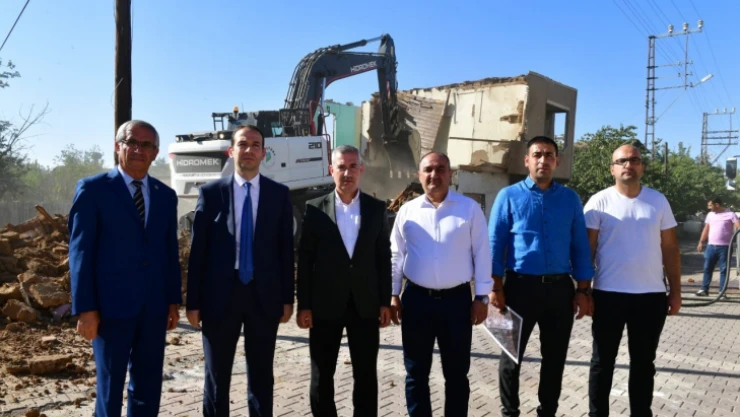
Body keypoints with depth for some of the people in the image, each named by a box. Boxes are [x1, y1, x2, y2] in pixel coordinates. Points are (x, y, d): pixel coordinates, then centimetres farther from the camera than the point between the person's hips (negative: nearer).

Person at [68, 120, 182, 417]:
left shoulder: (165, 195, 10)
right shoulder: (93, 189, -4)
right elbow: (80, 251, -7)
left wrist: (174, 300, 8)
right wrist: (85, 308, -11)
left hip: (154, 306, 4)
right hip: (111, 304, -4)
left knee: (148, 386, 13)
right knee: (110, 385, 8)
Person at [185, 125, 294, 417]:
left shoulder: (279, 194, 3)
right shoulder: (211, 192, 0)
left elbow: (286, 249, 4)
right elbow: (198, 250, -1)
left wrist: (287, 298, 1)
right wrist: (193, 302, -3)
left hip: (264, 296, 1)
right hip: (220, 295, 0)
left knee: (261, 376, 12)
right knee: (217, 377, 12)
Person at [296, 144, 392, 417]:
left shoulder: (377, 209, 2)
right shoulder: (315, 208, -2)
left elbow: (384, 257, 4)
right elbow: (305, 259, -2)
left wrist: (385, 302, 1)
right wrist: (304, 305, -5)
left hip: (365, 304, 1)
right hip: (325, 304, -1)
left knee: (366, 374, 10)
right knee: (322, 375, 12)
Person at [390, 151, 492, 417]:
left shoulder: (470, 208, -1)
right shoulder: (407, 211, 4)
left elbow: (481, 254, -1)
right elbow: (396, 256, 8)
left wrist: (482, 297, -3)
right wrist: (393, 295, 5)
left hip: (457, 299, -1)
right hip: (416, 299, 2)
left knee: (456, 373, 11)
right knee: (416, 373, 12)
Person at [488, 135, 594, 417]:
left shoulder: (570, 198, 8)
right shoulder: (509, 196, 0)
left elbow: (580, 246, 8)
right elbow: (495, 244, -2)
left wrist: (583, 290, 2)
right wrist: (497, 288, -8)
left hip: (560, 288, 3)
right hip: (521, 286, -2)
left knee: (555, 358, 13)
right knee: (512, 356, 9)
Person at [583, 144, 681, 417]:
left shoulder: (658, 201, 5)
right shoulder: (599, 202, -4)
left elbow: (670, 248, 8)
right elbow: (587, 249, -3)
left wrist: (675, 291, 5)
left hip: (651, 295, 3)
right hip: (608, 294, -2)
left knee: (644, 363, 14)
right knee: (603, 361, 9)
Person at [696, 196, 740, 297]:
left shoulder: (730, 214, -6)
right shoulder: (710, 214, 11)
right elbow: (706, 229, 17)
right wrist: (701, 242, 14)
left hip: (724, 247, -5)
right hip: (711, 246, 5)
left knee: (724, 269, 2)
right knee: (707, 268, 7)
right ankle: (704, 289, 15)